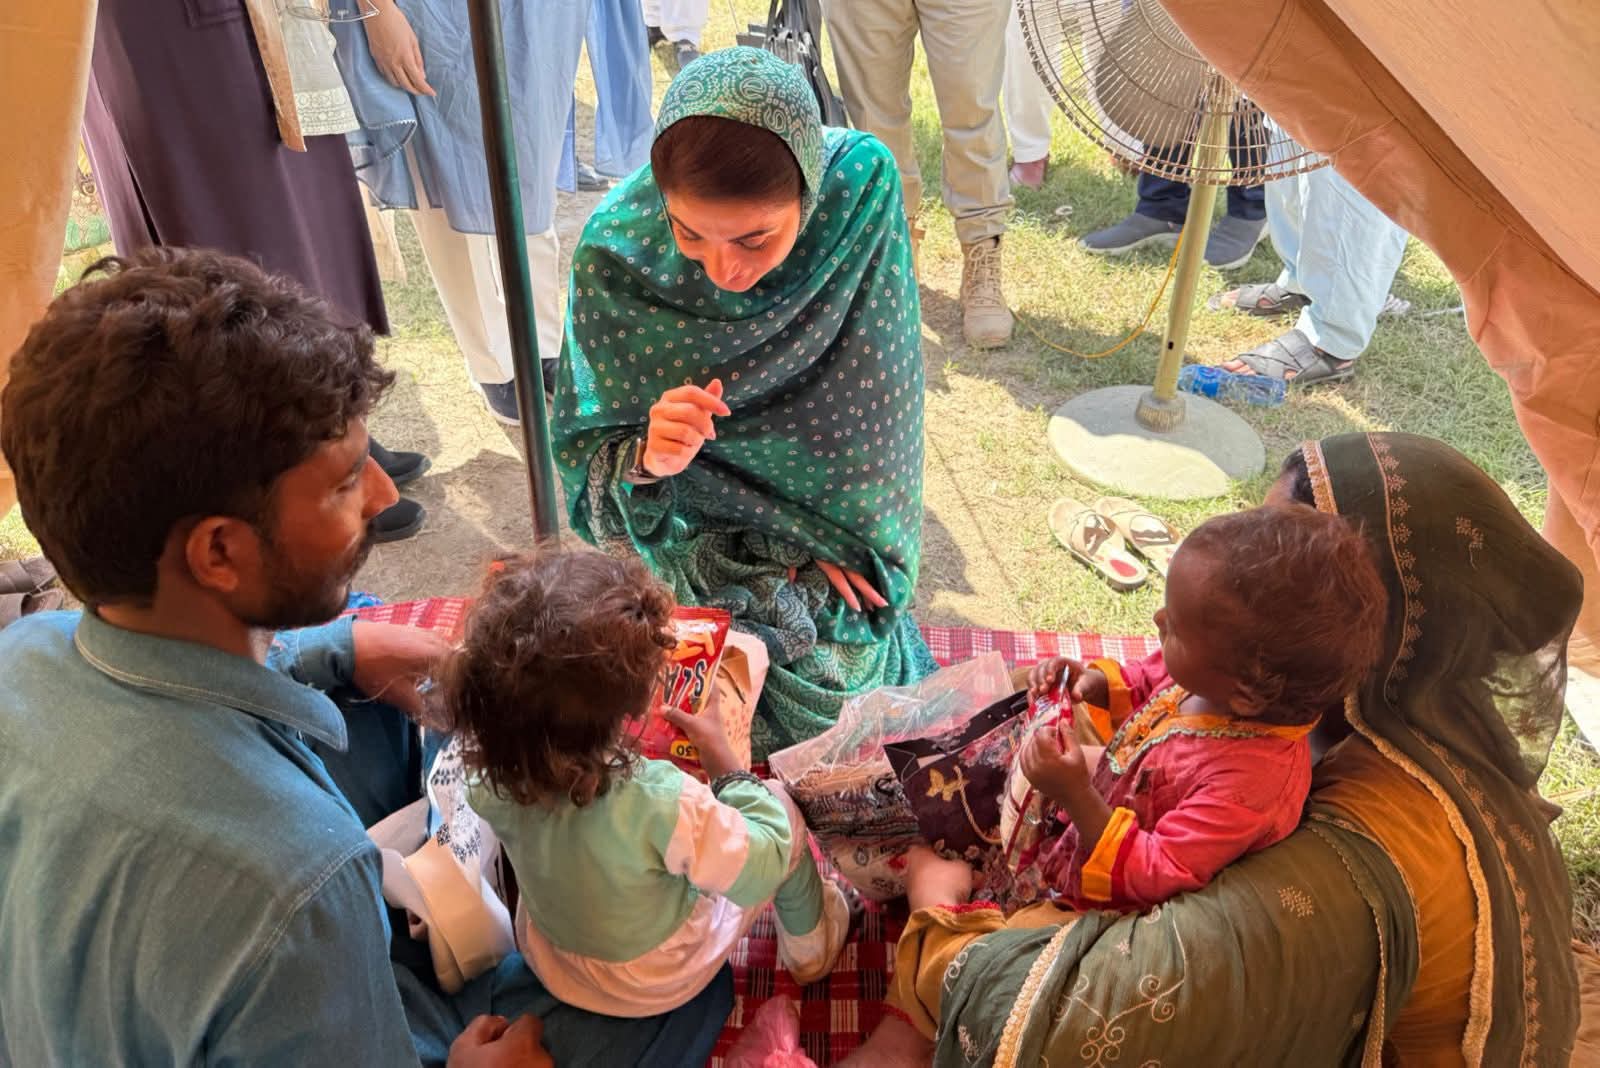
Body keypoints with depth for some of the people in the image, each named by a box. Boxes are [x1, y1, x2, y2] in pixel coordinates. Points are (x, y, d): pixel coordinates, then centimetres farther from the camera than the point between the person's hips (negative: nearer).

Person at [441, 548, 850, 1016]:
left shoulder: (491, 772, -28)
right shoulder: (662, 803, -45)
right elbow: (762, 868, -26)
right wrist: (719, 750, -19)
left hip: (550, 961, 4)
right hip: (660, 984, -4)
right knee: (783, 811, 9)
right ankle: (810, 947, 38)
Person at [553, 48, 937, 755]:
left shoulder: (863, 187, -24)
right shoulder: (617, 252, -26)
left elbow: (870, 401, -11)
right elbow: (589, 452, -15)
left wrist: (830, 537, -12)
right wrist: (647, 459, -34)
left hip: (829, 523, 1)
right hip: (690, 529, -1)